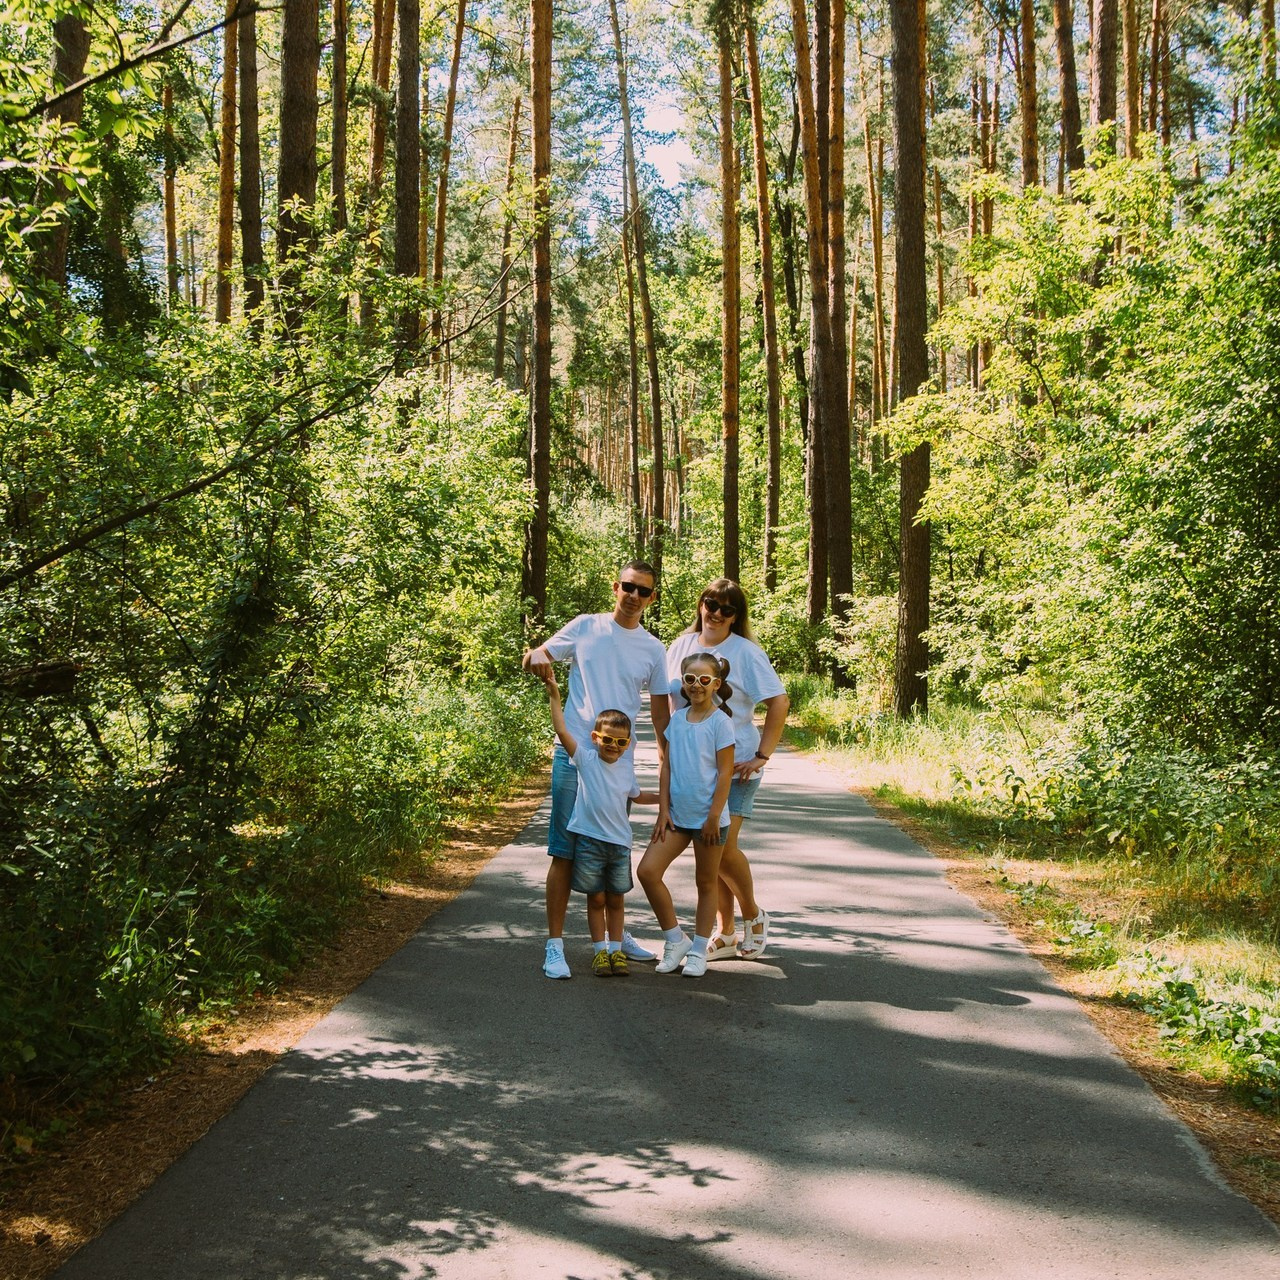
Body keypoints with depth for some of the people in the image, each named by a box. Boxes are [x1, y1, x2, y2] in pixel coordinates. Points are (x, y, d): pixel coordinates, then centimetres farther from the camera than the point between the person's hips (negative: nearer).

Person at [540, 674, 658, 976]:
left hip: (620, 842, 3)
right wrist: (555, 697, -22)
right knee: (596, 899, 6)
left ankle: (616, 950, 22)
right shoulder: (586, 758, -5)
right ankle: (600, 951, 16)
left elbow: (637, 795, 28)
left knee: (615, 900, 12)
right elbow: (562, 731, -17)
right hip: (589, 840, -3)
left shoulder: (626, 769, 7)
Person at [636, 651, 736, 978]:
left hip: (708, 818, -5)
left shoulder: (721, 722, -9)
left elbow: (725, 772, -11)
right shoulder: (677, 718, 6)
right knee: (647, 871, -4)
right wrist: (663, 811, 1)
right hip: (677, 816, 5)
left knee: (706, 883, 8)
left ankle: (698, 951, 21)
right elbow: (667, 767, 7)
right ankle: (675, 939, 10)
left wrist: (713, 817, -13)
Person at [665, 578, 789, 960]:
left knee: (723, 846, -11)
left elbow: (779, 702, -9)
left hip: (735, 764, -5)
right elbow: (666, 699, 19)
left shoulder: (745, 652, -7)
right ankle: (724, 934, 18)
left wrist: (762, 755, -12)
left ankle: (753, 917, 15)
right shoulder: (681, 646, 8)